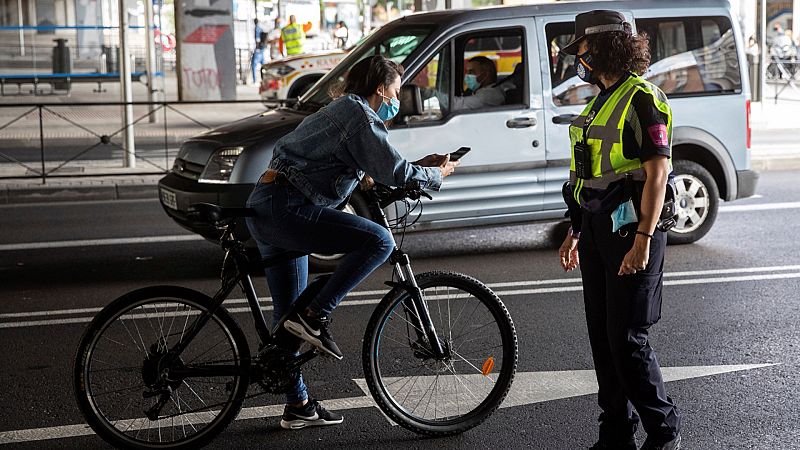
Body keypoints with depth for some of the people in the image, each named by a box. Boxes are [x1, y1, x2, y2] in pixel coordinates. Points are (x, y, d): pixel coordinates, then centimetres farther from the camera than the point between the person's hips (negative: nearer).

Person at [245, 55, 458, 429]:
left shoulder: (339, 111, 25)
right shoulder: (360, 116, -6)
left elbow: (378, 169, 31)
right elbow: (396, 174, -12)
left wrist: (422, 166, 27)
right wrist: (438, 174, 6)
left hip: (263, 209, 11)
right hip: (287, 207, -11)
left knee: (291, 317, 15)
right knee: (378, 240, -18)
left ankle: (298, 406, 22)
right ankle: (315, 316, -14)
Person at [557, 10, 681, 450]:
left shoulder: (642, 99, -12)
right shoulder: (600, 101, 16)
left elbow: (657, 173, -17)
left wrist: (643, 241, -23)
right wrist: (575, 231, 20)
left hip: (629, 231, -9)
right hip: (597, 231, 9)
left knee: (627, 339, -6)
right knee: (601, 335, 10)